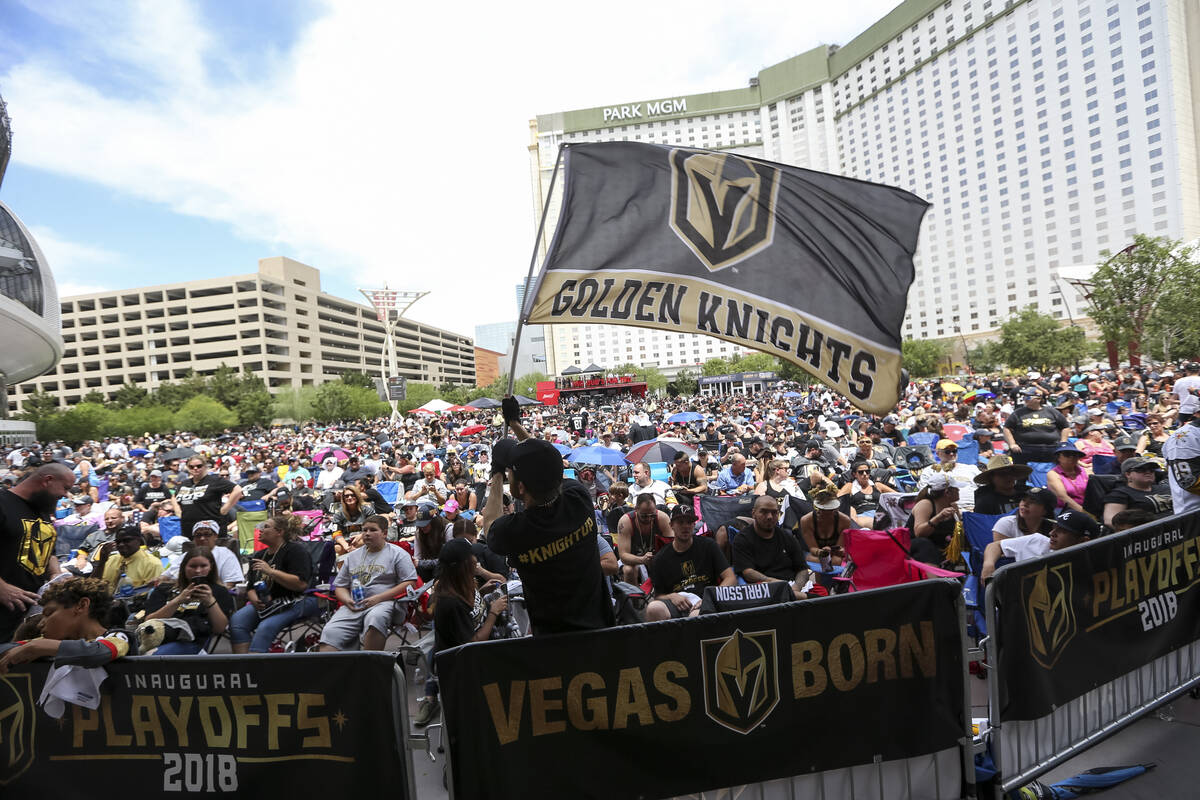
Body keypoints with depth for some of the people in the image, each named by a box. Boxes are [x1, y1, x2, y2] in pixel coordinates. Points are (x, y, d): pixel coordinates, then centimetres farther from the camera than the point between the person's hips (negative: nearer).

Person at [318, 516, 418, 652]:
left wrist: (378, 598, -11)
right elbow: (340, 586, 25)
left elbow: (410, 583, -2)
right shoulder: (353, 556, 24)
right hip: (353, 606, 5)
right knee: (330, 633, -23)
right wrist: (348, 600, 0)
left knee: (375, 618, -38)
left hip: (383, 602, -4)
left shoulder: (397, 553, 8)